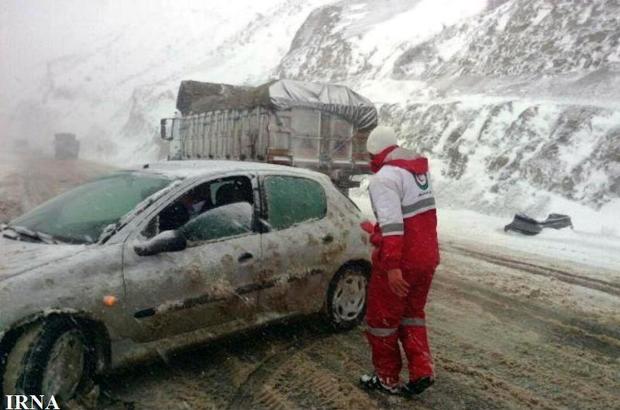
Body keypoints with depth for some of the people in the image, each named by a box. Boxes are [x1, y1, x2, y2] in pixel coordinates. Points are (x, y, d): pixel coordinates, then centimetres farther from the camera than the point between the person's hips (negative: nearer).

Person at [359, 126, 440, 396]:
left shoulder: (383, 177, -16)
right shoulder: (418, 169, 11)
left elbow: (391, 223, -27)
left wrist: (392, 266, -29)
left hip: (399, 260, -8)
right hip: (427, 256, 8)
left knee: (382, 318, 10)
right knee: (412, 313, 23)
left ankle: (387, 379, 22)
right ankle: (422, 371, 18)